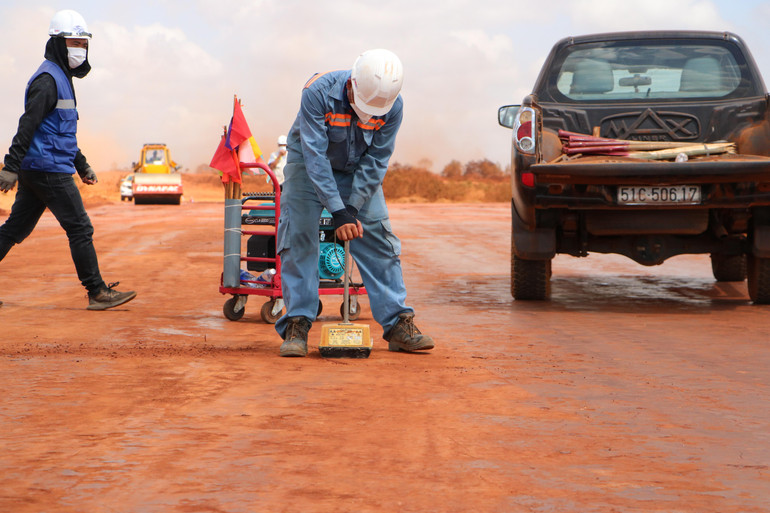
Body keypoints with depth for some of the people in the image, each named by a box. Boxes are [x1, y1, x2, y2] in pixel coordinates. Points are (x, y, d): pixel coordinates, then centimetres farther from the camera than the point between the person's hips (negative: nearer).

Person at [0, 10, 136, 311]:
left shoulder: (61, 78, 21)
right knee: (80, 229, -6)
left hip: (35, 172, 10)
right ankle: (98, 293, -2)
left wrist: (82, 165, 31)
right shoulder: (48, 79, -12)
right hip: (49, 170, -10)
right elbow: (27, 125, -20)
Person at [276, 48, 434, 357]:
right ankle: (296, 325, -8)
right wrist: (338, 211, -39)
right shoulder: (318, 93, -34)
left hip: (357, 169, 2)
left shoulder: (393, 106, -24)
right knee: (299, 235, -13)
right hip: (310, 165, -2)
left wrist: (353, 207, -24)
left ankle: (398, 324, -2)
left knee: (377, 236, -5)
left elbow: (375, 160, -17)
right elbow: (315, 156, -35)